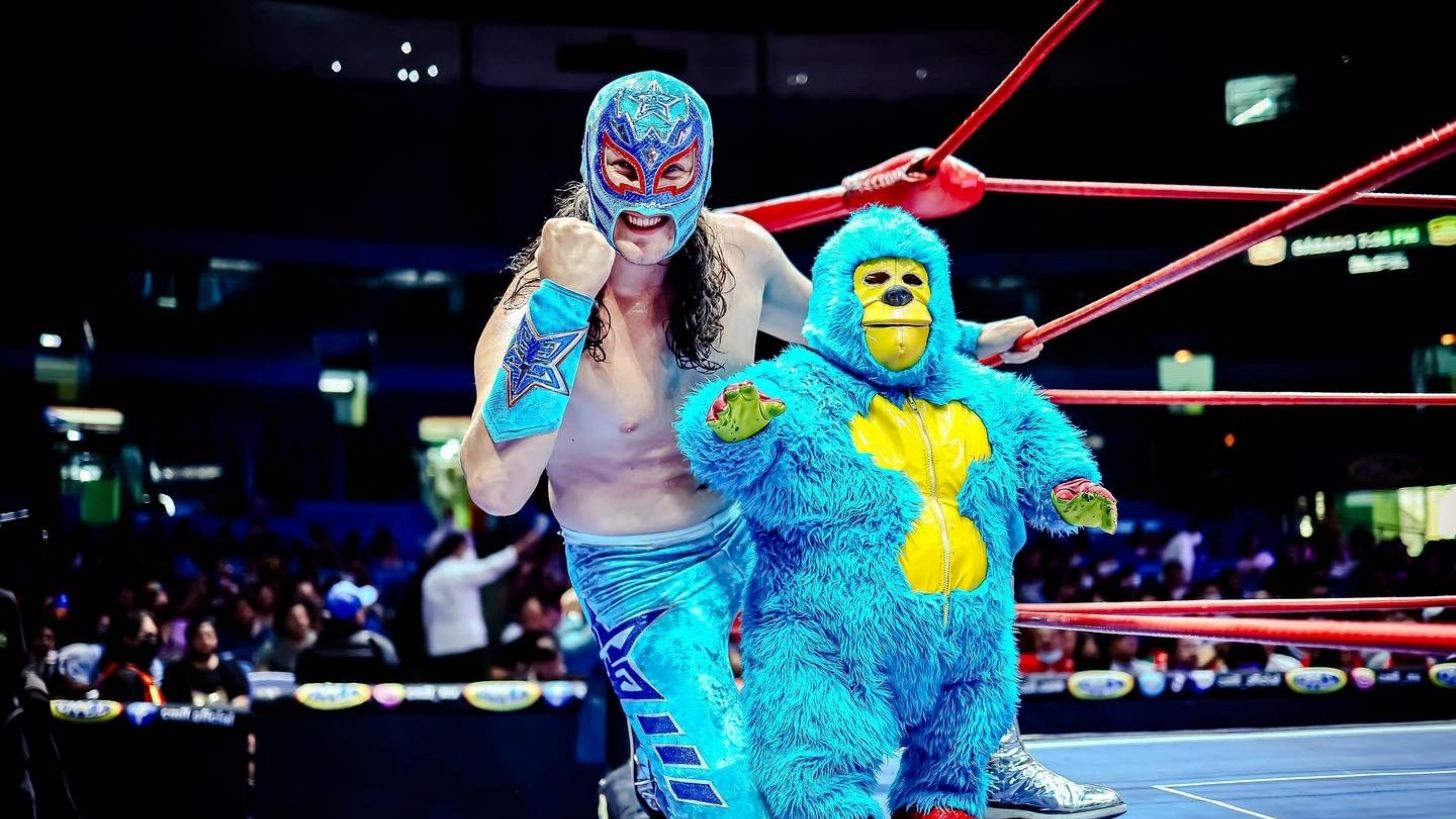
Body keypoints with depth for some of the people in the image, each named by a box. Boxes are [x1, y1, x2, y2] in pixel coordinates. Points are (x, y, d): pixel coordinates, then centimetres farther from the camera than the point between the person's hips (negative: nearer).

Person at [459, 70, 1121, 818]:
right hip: (645, 585, -5)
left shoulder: (738, 251, -11)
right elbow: (496, 489, -41)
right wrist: (560, 304, -46)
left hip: (756, 526, 6)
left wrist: (970, 340, 19)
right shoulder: (536, 306, -25)